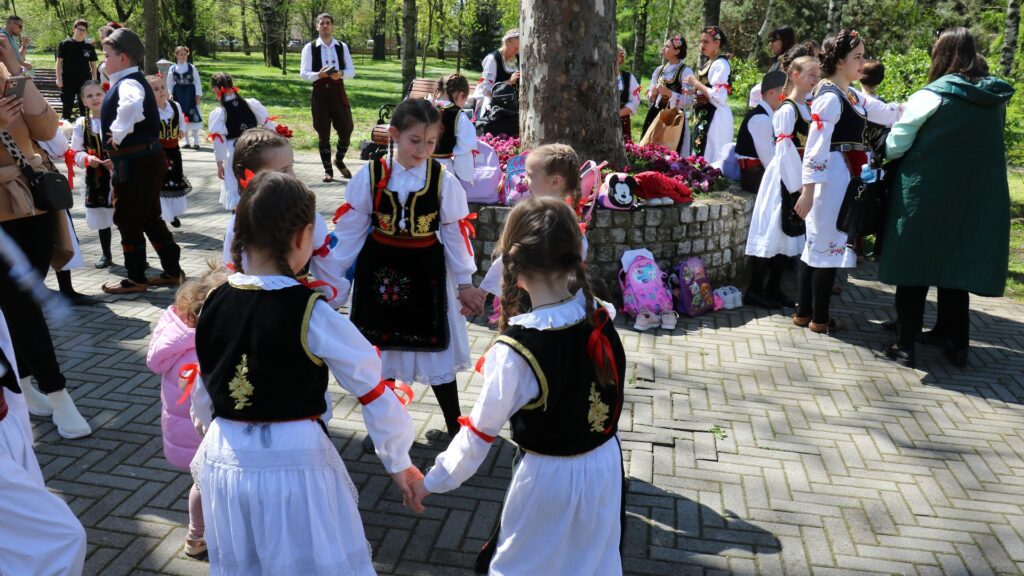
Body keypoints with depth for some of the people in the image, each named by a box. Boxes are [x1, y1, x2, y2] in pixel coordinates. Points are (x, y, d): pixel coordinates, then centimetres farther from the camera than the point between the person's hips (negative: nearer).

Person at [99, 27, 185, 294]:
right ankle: (172, 271, 21)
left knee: (128, 220, 2)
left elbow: (132, 106, -42)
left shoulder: (128, 84, -17)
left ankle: (136, 279, 12)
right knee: (150, 218, 16)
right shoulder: (135, 81, 14)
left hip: (134, 162, -10)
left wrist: (118, 133, -27)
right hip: (147, 157, 10)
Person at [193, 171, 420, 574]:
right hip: (295, 462, -5)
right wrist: (398, 462, 4)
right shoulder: (311, 315, -19)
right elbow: (373, 390, -11)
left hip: (225, 460, 5)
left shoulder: (212, 303, -4)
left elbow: (203, 389, 9)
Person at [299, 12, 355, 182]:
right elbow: (303, 73, -3)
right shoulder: (310, 47, 0)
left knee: (346, 129, 1)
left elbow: (352, 71, 6)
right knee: (323, 133, 3)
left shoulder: (342, 46, 8)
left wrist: (341, 74, -16)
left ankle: (339, 160, 28)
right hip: (320, 93, -2)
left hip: (338, 92, 2)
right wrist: (319, 74, -22)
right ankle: (327, 169, 15)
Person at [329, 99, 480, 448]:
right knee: (381, 348, 12)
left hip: (426, 273, -1)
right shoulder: (369, 176, -8)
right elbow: (350, 230, -2)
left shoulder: (443, 180, -9)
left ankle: (455, 428, 23)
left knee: (435, 350, 7)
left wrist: (464, 284, 3)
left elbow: (455, 233, -1)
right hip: (379, 272, 2)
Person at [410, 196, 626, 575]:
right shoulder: (600, 318, -12)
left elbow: (480, 432, -16)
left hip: (549, 477, -5)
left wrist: (433, 482, -2)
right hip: (605, 465, 5)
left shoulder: (513, 352, -25)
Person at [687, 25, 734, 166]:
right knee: (700, 155, 12)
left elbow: (718, 97, -22)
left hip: (715, 117, -10)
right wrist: (695, 88, 4)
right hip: (704, 116, 10)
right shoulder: (709, 63, 15)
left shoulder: (720, 64, -13)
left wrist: (696, 83, -14)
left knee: (710, 158, -10)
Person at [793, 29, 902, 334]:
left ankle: (804, 312, 20)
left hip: (844, 176, 10)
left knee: (816, 245, 12)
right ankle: (819, 319, 7)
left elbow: (888, 113, 16)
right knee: (829, 245, -2)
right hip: (831, 175, -10)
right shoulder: (830, 97, -14)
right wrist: (807, 191, -24)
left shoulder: (853, 96, 15)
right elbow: (815, 146, -20)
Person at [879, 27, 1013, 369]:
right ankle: (956, 343, 24)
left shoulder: (930, 97, -12)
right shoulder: (996, 98, 5)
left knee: (914, 267, 5)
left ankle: (904, 345, 8)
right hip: (978, 198, 5)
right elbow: (987, 146, 16)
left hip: (925, 196, -5)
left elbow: (894, 147, -9)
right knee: (957, 264, 16)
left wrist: (883, 150, 13)